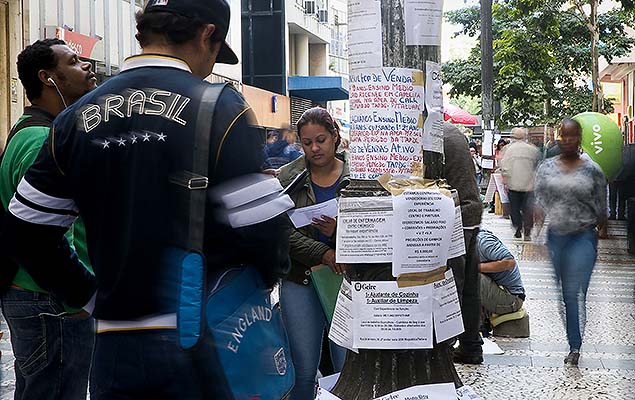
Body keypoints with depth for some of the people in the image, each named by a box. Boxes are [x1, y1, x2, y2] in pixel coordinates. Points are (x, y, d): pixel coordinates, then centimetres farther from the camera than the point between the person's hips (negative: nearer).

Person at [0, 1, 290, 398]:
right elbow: (262, 227, -12)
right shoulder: (220, 107, -9)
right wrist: (271, 271, 9)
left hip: (114, 348, 4)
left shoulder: (77, 117, 7)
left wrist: (94, 296, 13)